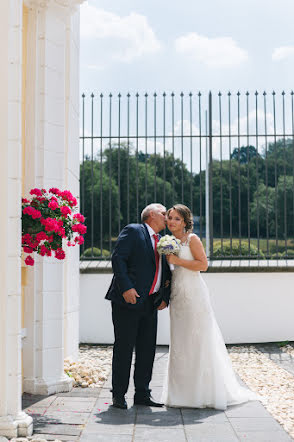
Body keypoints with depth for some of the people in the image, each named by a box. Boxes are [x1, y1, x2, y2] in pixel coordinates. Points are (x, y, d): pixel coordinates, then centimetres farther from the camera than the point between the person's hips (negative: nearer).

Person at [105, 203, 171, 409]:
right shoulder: (132, 231, -1)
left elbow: (165, 274, 24)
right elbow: (118, 258, -12)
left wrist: (165, 297, 7)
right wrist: (126, 287, -21)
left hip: (150, 304, 7)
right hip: (128, 301, -7)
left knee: (148, 349, 8)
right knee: (124, 348, -2)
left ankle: (142, 394, 18)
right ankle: (118, 395, 8)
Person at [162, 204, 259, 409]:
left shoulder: (192, 239, -5)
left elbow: (203, 264, -13)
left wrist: (178, 260, -16)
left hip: (193, 293, -7)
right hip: (178, 295, 7)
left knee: (198, 340, -3)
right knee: (179, 342, 7)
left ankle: (205, 392, 6)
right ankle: (184, 392, 15)